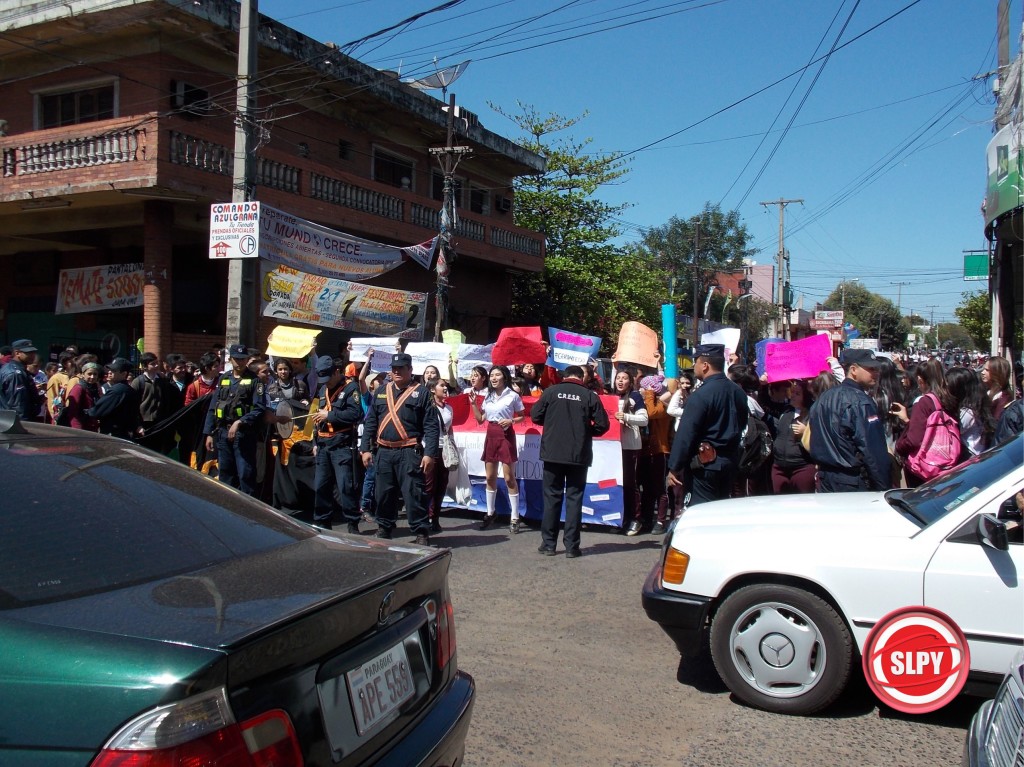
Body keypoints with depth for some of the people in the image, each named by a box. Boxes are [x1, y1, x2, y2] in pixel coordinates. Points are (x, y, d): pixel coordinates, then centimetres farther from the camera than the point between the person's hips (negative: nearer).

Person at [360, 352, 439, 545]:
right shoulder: (381, 392, 13)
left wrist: (430, 453, -13)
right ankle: (384, 528, 27)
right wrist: (366, 448, 5)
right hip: (383, 452, 5)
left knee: (414, 494, -5)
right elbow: (370, 422, 14)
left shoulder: (421, 392, -1)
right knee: (384, 493, 13)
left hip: (409, 453, -5)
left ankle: (421, 533, 1)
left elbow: (431, 426, -6)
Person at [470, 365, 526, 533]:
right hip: (491, 435, 6)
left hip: (506, 435, -6)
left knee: (509, 478, -5)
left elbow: (522, 416, -1)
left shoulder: (513, 396, -7)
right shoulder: (488, 396, 10)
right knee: (490, 477, 11)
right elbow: (480, 419, 13)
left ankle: (515, 518, 0)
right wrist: (473, 403, 4)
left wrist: (511, 421, -18)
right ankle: (490, 513, 23)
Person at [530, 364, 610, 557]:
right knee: (574, 498, 5)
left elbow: (535, 416, 2)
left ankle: (548, 544, 11)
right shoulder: (590, 396, -3)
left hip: (552, 453, 1)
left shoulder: (551, 391, -1)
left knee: (552, 497, 8)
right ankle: (571, 546, 4)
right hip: (579, 455, 0)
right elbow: (602, 425, -4)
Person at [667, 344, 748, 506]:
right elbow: (742, 425, 16)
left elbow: (685, 435, -16)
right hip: (730, 462, 8)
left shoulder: (701, 395, -16)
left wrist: (674, 468, -12)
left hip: (705, 463, -8)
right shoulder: (738, 392, 7)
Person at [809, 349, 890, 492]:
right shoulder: (860, 402, -16)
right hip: (854, 483, -8)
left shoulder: (823, 398, 9)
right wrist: (883, 488, -18)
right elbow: (874, 451, -20)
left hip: (825, 481, 8)